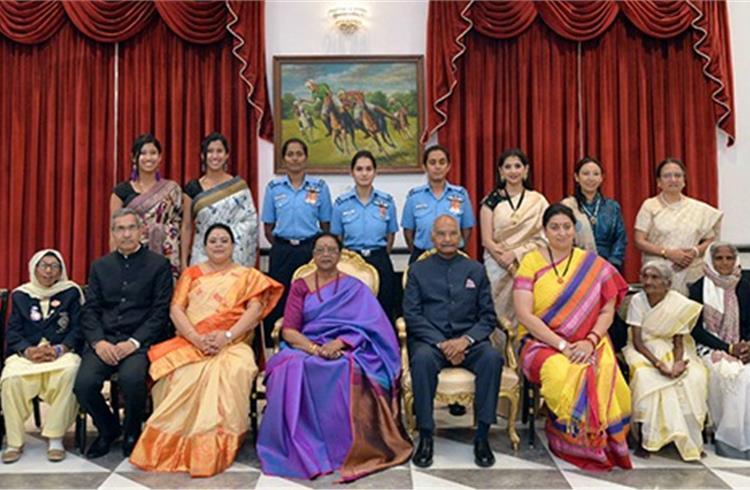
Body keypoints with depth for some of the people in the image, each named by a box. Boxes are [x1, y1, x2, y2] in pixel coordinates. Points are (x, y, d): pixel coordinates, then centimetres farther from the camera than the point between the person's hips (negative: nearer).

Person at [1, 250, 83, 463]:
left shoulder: (71, 292, 11)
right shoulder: (20, 295, 16)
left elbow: (77, 328, 4)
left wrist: (59, 349, -15)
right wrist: (28, 351, -14)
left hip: (62, 352, -1)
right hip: (26, 352, 2)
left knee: (68, 372, -35)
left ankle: (55, 438, -25)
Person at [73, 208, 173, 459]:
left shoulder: (159, 264, 4)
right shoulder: (100, 266, 16)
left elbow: (161, 311, -3)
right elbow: (90, 310, 10)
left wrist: (134, 342, -15)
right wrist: (98, 342, -8)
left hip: (140, 340, -3)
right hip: (103, 340, 4)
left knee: (131, 378, -32)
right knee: (83, 383, -22)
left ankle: (132, 432, 1)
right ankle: (108, 429, 11)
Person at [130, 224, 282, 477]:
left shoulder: (248, 276, 14)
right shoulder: (191, 273, 18)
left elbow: (254, 310, -1)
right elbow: (176, 309, 5)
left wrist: (226, 336, -17)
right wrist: (196, 338, -14)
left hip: (232, 345, -1)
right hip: (190, 343, 2)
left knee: (231, 372, -35)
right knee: (180, 373, -32)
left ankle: (215, 447, -23)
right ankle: (175, 442, -18)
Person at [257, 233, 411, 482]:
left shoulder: (355, 288, 11)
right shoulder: (300, 286, 12)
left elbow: (368, 326, -3)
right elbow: (289, 331, 1)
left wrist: (338, 343, -20)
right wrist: (315, 349, -18)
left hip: (345, 350, -1)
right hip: (305, 349, 1)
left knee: (344, 372, -36)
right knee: (292, 370, -33)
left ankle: (342, 449, -23)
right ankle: (300, 450, -23)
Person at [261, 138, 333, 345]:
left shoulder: (320, 187, 2)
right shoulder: (273, 187, 5)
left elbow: (325, 225, 6)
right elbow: (268, 227, 8)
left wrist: (319, 249, 1)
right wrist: (282, 246, 4)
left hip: (310, 249, -1)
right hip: (282, 251, 1)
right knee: (279, 299, 4)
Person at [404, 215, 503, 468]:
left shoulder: (476, 270, 15)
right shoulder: (418, 270, 11)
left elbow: (488, 316, 8)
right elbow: (412, 315, 0)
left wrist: (466, 339, -12)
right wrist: (441, 343, -14)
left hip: (468, 340, 2)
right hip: (429, 339, -1)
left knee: (492, 357, -30)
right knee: (422, 359, -35)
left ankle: (482, 436, -20)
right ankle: (425, 436, -23)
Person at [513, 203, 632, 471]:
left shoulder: (594, 265, 8)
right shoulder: (531, 262, 1)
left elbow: (607, 311, 5)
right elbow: (524, 314, -8)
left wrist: (590, 341, -14)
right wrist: (562, 345, -15)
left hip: (587, 344, 2)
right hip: (542, 342, -2)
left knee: (605, 374, -31)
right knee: (562, 375, -34)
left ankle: (600, 441, -8)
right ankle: (572, 442, -10)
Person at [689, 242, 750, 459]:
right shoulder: (698, 289, -4)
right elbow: (697, 330, -6)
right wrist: (728, 348, -14)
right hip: (710, 348, -3)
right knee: (729, 374, -30)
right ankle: (730, 439, -17)